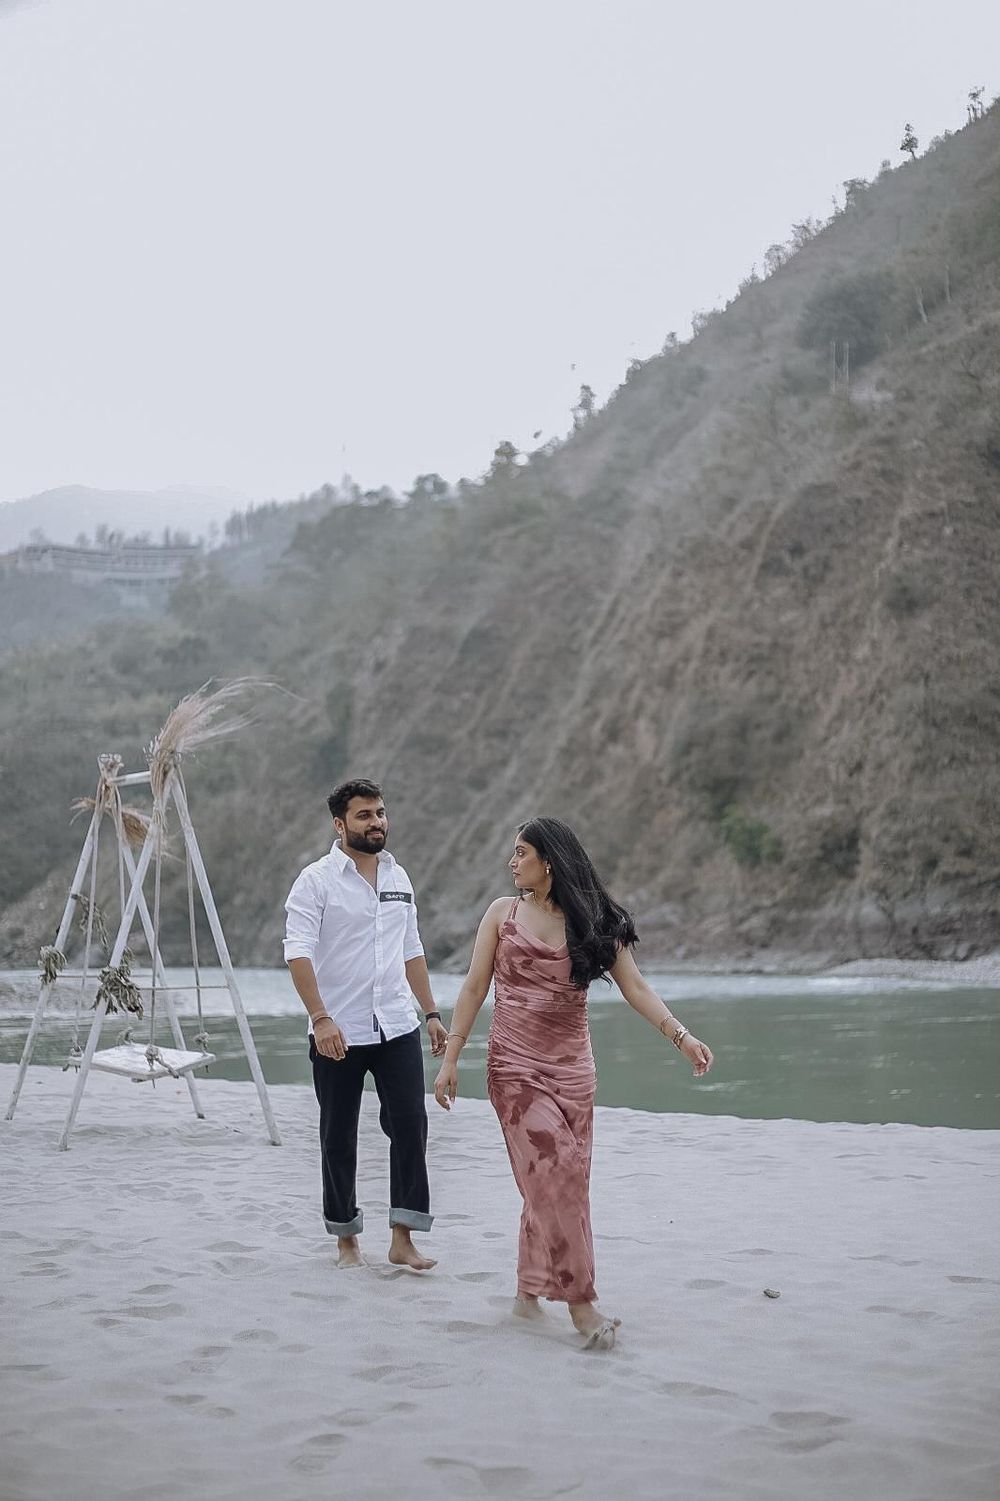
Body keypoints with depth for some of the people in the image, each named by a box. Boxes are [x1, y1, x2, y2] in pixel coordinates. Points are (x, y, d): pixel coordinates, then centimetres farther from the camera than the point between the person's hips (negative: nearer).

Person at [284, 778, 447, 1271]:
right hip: (337, 1033, -4)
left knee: (410, 1124, -5)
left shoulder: (398, 877, 12)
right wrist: (320, 1017, -25)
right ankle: (346, 1240, 19)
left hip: (397, 1028, 4)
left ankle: (402, 1239, 0)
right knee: (339, 1137, 6)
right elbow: (298, 952, -15)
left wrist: (431, 1012, 15)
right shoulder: (316, 880, -6)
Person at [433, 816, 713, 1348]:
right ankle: (582, 1304, -14)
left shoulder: (593, 923, 5)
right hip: (515, 1064, -2)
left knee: (557, 1183, 3)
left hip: (572, 1067, 2)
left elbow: (635, 988, 0)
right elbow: (474, 988, 6)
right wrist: (451, 1057, 2)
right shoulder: (503, 913, 5)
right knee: (554, 1174, -14)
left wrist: (681, 1036, -13)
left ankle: (529, 1291, 19)